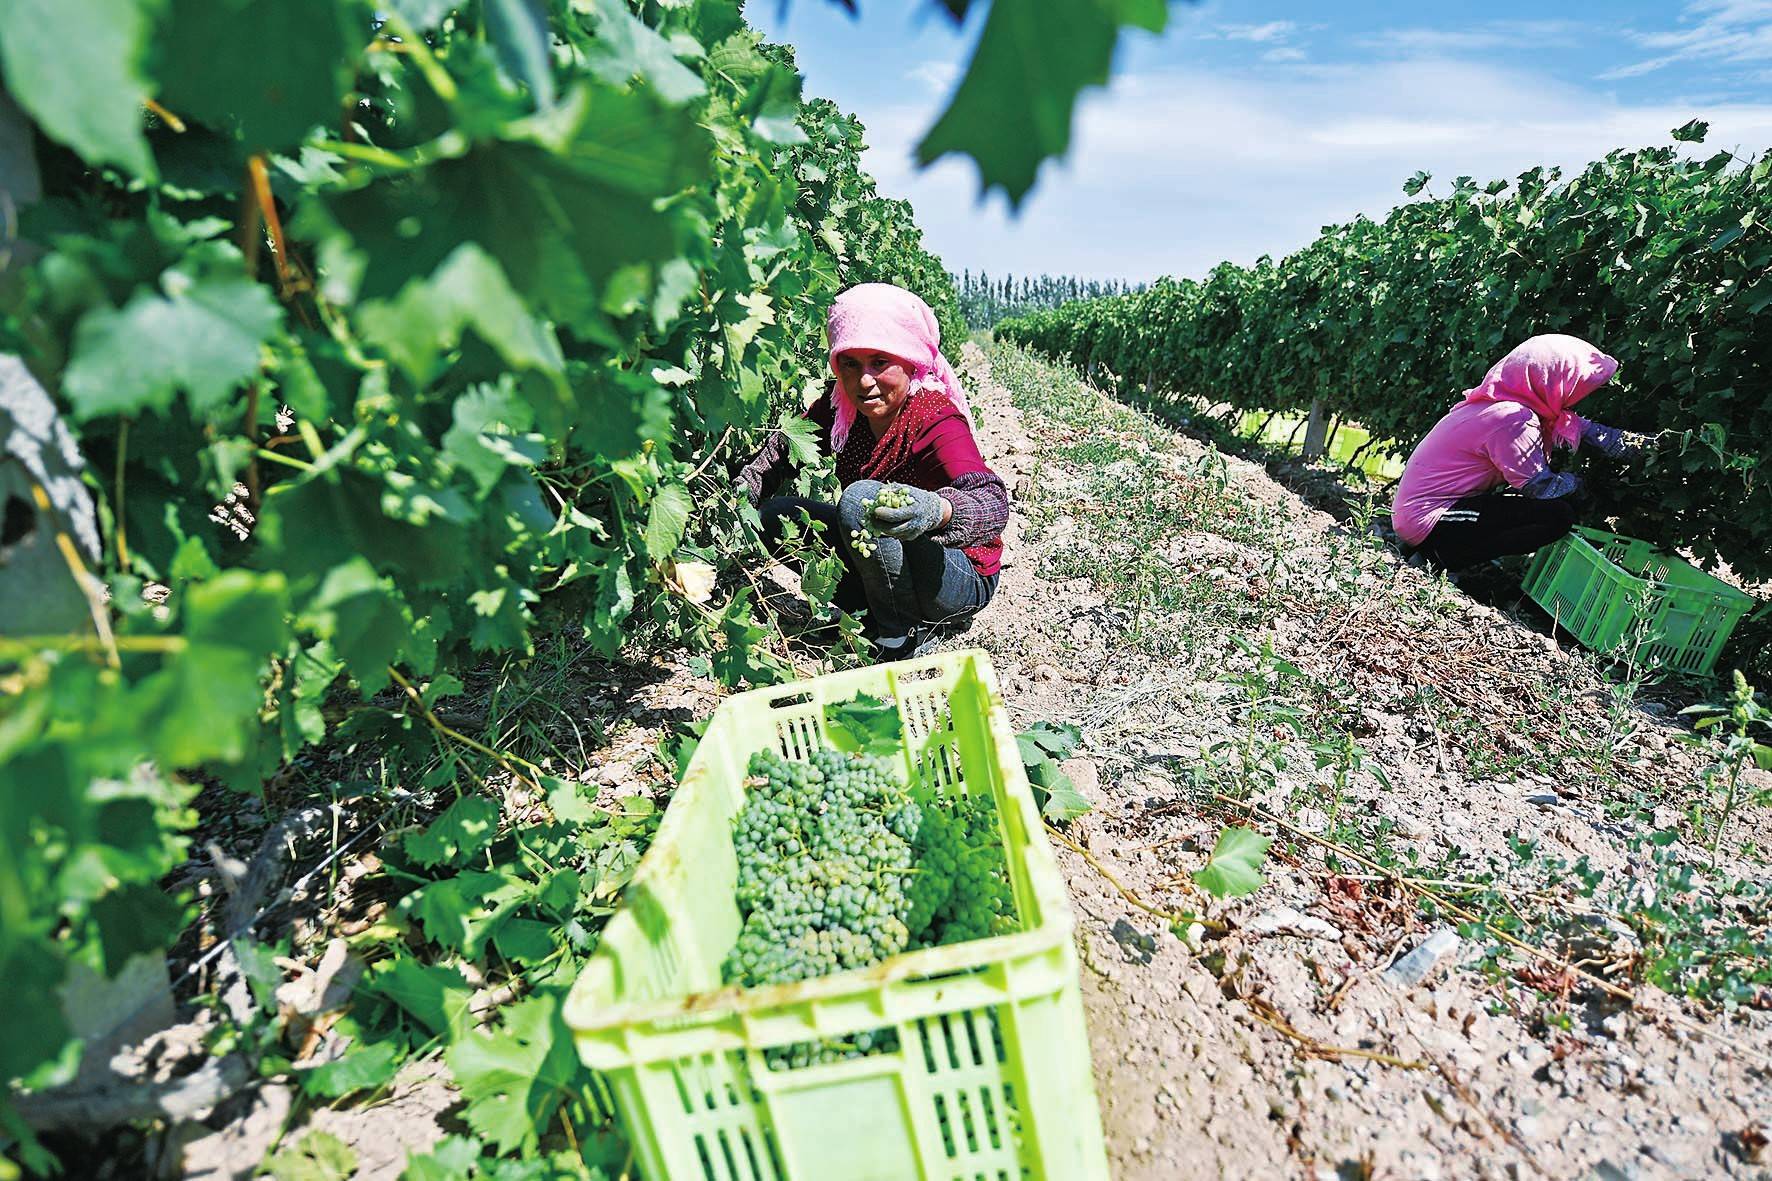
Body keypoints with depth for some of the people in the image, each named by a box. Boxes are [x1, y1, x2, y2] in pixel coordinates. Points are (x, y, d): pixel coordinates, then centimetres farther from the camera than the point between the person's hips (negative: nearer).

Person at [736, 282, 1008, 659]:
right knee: (774, 514, 0)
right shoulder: (842, 405, -7)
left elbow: (993, 504, -41)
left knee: (861, 497, -31)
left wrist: (936, 511, -63)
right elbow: (787, 444, 8)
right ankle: (872, 603, 1)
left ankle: (904, 634, -14)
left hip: (964, 581, -7)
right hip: (893, 561, 7)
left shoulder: (935, 420, -25)